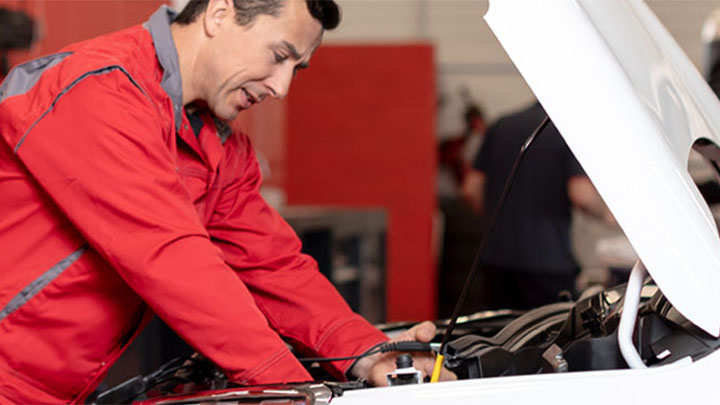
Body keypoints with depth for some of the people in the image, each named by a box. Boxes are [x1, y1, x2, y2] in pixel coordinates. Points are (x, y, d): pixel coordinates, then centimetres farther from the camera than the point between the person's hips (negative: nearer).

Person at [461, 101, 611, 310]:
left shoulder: (501, 126, 11)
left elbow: (472, 189, 8)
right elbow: (582, 194, -15)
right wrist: (606, 213, 4)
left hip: (496, 257, 5)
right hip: (547, 260, -5)